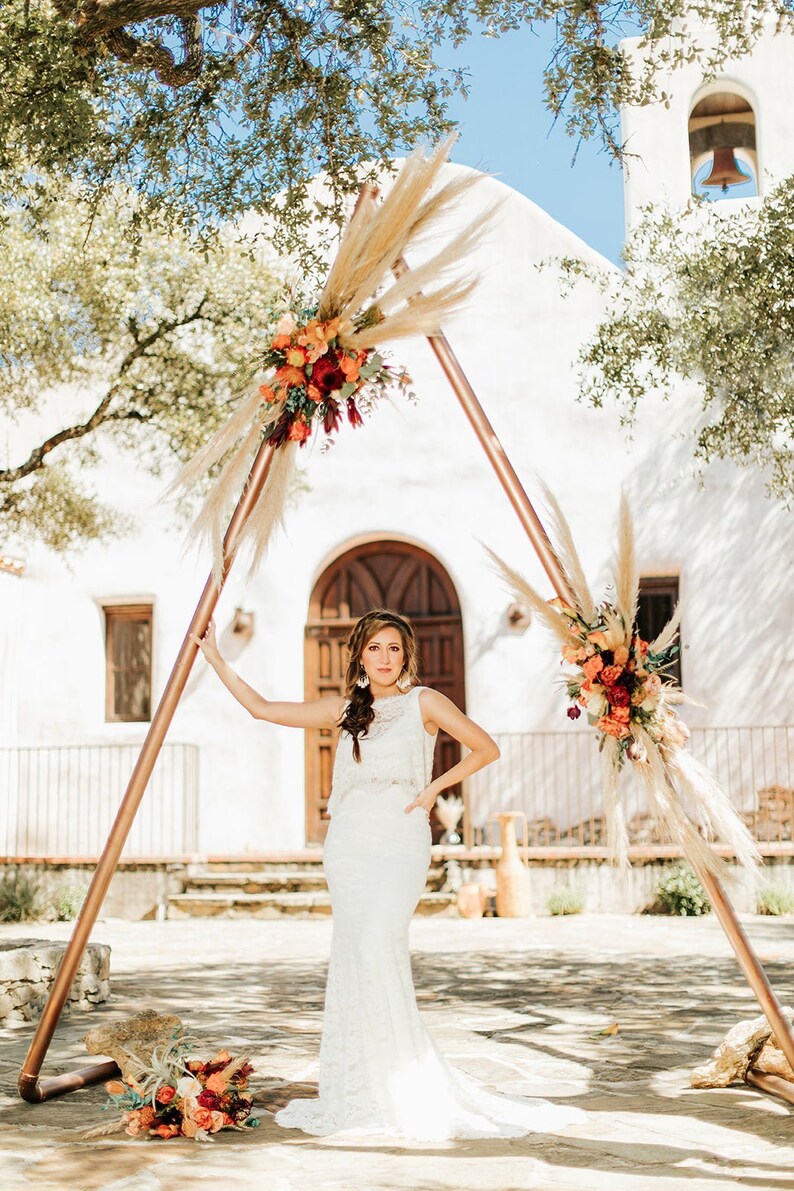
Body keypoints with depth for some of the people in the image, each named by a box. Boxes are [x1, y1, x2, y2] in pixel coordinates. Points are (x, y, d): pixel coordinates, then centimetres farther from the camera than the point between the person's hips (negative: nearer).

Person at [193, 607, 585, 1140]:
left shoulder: (423, 702, 3)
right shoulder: (344, 709, 13)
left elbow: (486, 748, 7)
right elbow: (262, 708, 15)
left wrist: (434, 787, -1)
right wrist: (216, 658, 13)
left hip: (400, 837, -4)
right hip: (348, 840, 4)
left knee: (378, 950, -16)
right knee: (356, 954, 0)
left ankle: (406, 1089, -6)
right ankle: (365, 1090, 9)